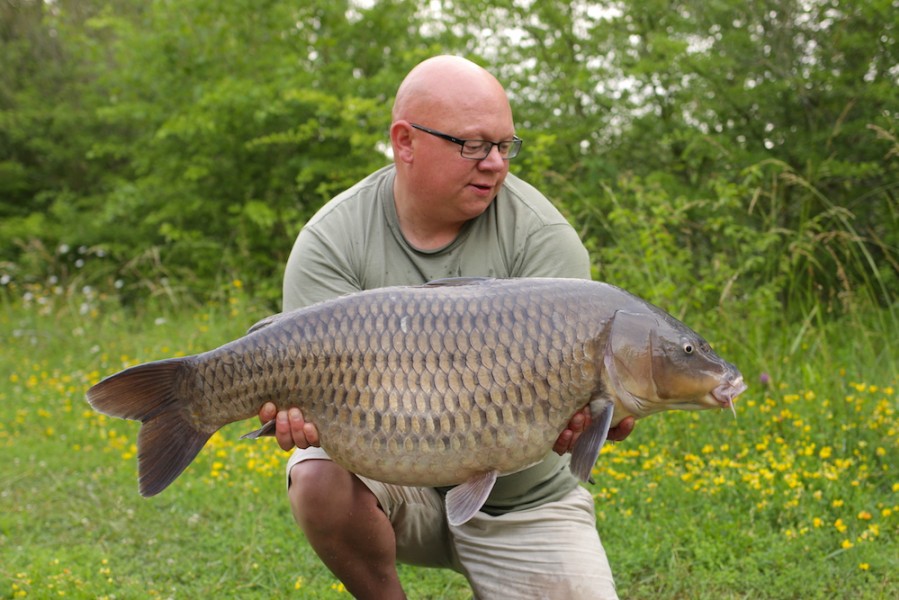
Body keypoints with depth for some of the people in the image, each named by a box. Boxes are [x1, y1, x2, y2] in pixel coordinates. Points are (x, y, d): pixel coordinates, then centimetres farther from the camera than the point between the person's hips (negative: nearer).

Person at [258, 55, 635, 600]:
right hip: (391, 469, 0)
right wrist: (305, 415, -43)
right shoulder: (332, 240, -11)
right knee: (320, 479, -30)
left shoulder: (540, 235, -12)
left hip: (522, 499, 1)